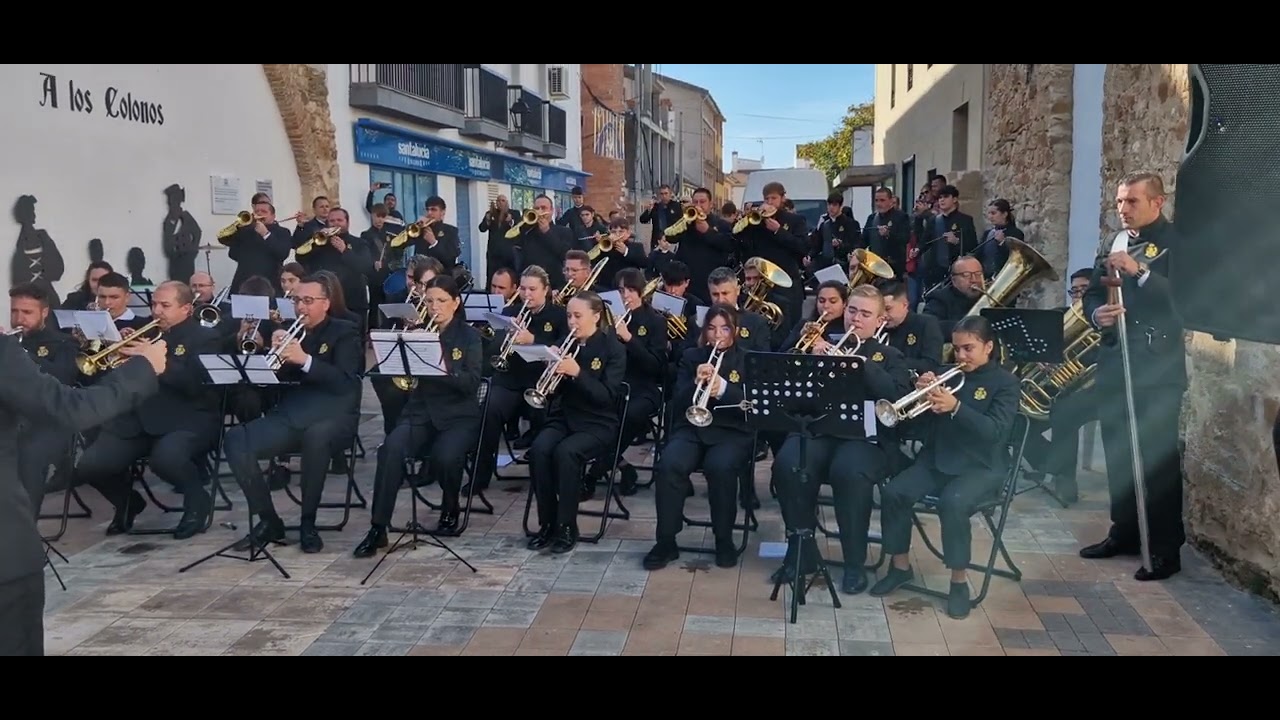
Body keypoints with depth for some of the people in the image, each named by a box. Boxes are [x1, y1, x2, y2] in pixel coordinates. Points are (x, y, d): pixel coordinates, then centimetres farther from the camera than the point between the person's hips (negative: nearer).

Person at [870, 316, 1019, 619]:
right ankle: (900, 565, -1)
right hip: (937, 459, 5)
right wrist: (922, 392, -13)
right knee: (893, 492, -19)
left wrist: (956, 407, -31)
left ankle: (960, 581, -17)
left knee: (953, 502, -34)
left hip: (981, 466, -5)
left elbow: (995, 431, -18)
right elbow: (920, 415, 9)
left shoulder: (1005, 382, -3)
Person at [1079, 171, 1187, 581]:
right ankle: (1124, 532, 25)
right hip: (1114, 363, 6)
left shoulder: (1176, 242, -5)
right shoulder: (1113, 244, 14)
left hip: (1157, 367, -6)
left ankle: (1166, 548, 5)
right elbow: (1092, 294, 12)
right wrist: (1097, 314, -10)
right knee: (1118, 453, 12)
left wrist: (1139, 271, -27)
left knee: (1158, 457, -3)